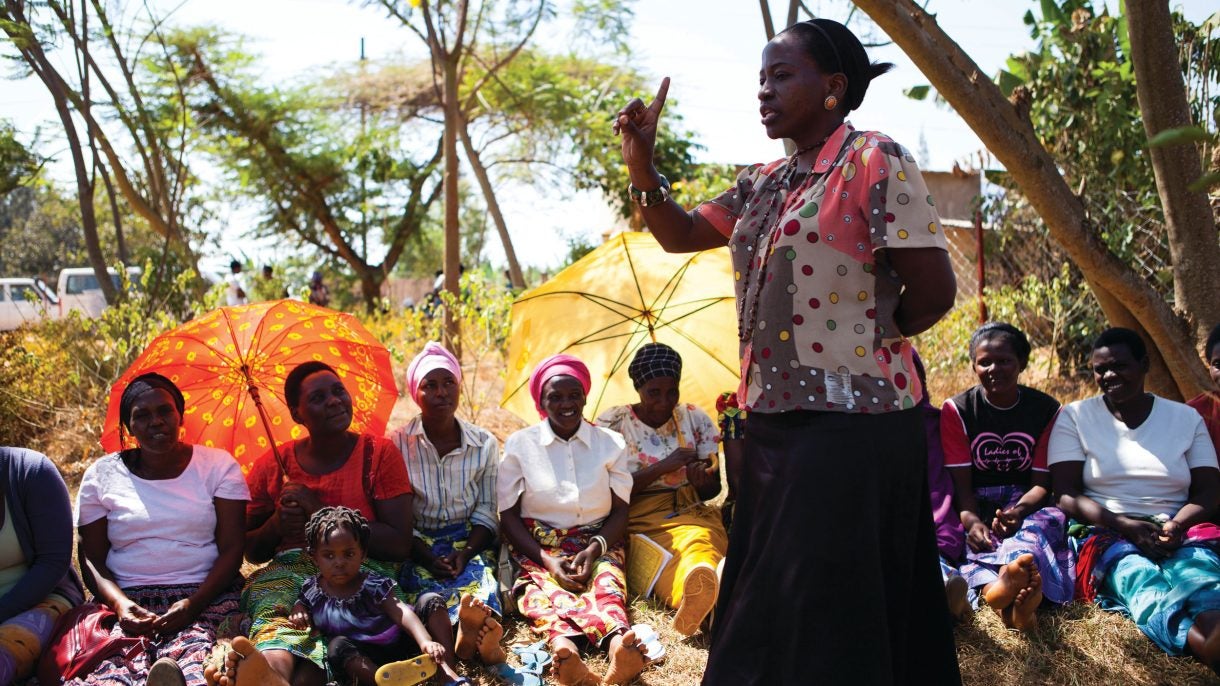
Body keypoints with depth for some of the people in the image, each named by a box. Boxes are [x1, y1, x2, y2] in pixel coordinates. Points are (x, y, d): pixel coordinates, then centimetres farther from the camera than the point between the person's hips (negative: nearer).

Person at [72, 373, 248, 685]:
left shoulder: (218, 465, 10)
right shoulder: (102, 475, 13)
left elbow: (232, 550, 3)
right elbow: (91, 559, 10)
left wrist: (194, 603, -15)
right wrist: (119, 603, -13)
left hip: (205, 595, -1)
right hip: (128, 599, 1)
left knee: (193, 656, -40)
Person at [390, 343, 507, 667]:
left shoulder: (485, 443, 5)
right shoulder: (397, 444, 0)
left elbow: (485, 513, 4)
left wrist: (465, 553, -15)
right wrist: (428, 558, -18)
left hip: (469, 542, 2)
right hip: (418, 545, -2)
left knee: (480, 571, -32)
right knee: (424, 580, -34)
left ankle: (474, 630, -62)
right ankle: (478, 632, -62)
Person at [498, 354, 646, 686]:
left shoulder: (611, 444, 9)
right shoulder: (520, 445, 6)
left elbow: (620, 512, 8)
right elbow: (508, 516, 3)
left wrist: (594, 551, -13)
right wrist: (547, 560, -14)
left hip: (597, 545, 1)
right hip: (536, 548, -1)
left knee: (607, 582, -34)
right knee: (537, 586, -36)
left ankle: (619, 647, -67)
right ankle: (589, 640, -68)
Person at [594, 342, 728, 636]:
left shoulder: (695, 419, 13)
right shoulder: (613, 423, 6)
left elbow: (714, 488, 15)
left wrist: (702, 482, -11)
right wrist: (663, 467, -13)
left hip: (690, 512, 2)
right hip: (638, 518, -1)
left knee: (701, 541, -38)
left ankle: (694, 598, -73)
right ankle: (701, 591, -73)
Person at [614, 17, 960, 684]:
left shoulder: (874, 161, -8)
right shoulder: (764, 184, 14)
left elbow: (933, 291, -12)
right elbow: (680, 235, 18)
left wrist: (864, 337, 4)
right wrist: (641, 167, 2)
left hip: (850, 422, -8)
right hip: (774, 417, 8)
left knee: (829, 614, 2)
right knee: (769, 609, 17)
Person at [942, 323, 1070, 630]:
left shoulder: (1047, 410, 5)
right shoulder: (957, 410, 3)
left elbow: (1042, 483, 0)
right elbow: (961, 484, -5)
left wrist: (1018, 511, -24)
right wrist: (972, 522, -27)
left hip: (1026, 507, 0)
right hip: (977, 510, 0)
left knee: (1051, 519, -35)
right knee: (977, 543, -35)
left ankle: (1009, 579, -70)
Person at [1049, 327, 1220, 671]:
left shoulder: (1186, 418, 16)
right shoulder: (1074, 417, 10)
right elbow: (1066, 495, 1)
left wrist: (1177, 525, -14)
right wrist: (1125, 525, -17)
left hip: (1181, 534, 2)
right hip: (1108, 535, -2)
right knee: (1137, 577, -40)